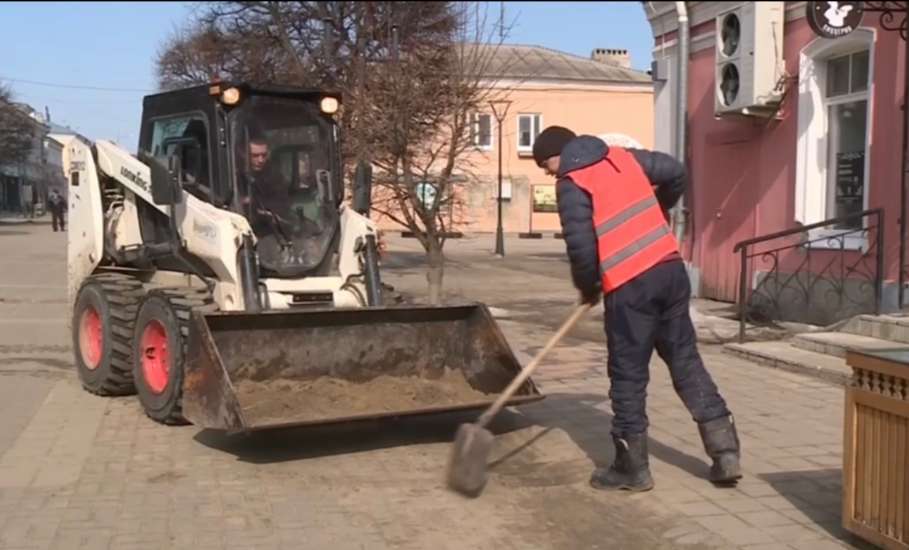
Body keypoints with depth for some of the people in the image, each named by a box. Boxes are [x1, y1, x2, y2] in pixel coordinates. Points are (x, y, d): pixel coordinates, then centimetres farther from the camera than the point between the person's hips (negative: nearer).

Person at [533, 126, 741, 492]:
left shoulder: (571, 184, -5)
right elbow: (676, 172, 22)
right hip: (670, 267, 7)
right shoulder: (624, 156, 15)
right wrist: (659, 210, 38)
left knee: (628, 375, 4)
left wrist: (587, 287, 7)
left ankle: (632, 467, 13)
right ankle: (725, 452, 12)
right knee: (686, 360, 13)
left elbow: (582, 245, -11)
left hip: (629, 286, -6)